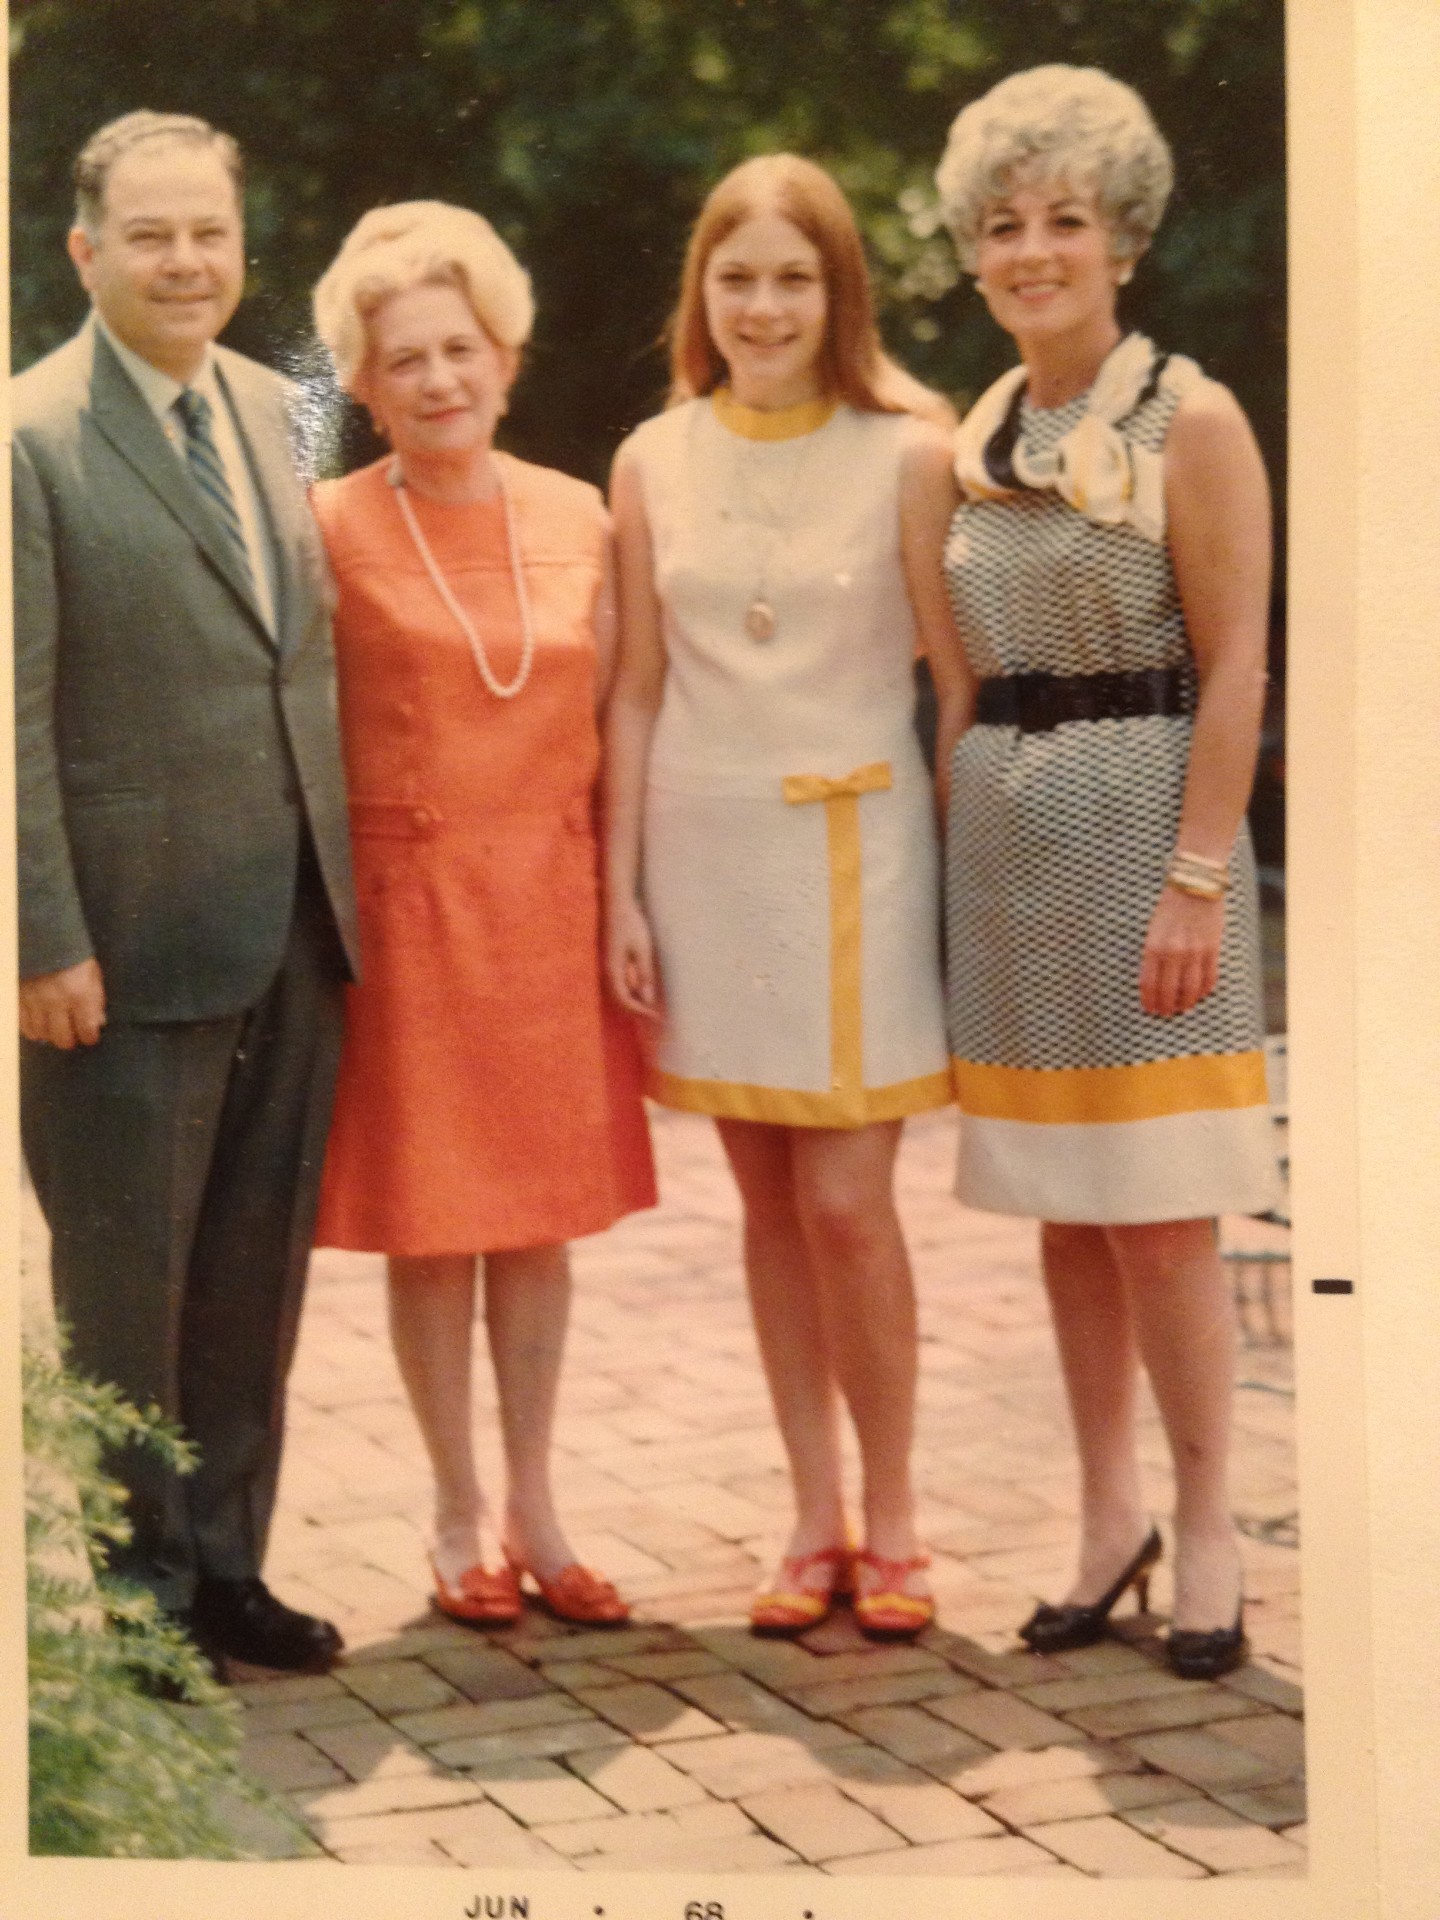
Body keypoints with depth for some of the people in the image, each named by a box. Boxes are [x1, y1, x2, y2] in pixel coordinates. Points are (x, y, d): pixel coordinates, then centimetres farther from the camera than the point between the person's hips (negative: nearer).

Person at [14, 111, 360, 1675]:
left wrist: (344, 871, 9)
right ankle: (131, 1591, 21)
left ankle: (223, 1564, 28)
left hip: (295, 923, 6)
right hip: (133, 938, -6)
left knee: (256, 1270, 14)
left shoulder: (271, 408, 10)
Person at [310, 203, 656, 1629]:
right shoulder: (332, 530, -6)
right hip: (408, 904, -3)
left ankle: (533, 1512, 21)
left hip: (554, 903, 3)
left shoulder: (579, 519, 5)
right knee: (430, 1220, 4)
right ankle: (459, 1519, 19)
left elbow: (607, 725, 8)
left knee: (540, 1215, 9)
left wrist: (623, 904, 4)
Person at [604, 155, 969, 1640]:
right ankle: (814, 1519, 19)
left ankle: (890, 1521, 12)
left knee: (846, 1203, -5)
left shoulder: (906, 456, -4)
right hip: (706, 852, 3)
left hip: (855, 848, -3)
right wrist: (622, 892, 4)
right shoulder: (653, 464, 5)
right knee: (769, 1203, 8)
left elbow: (959, 673, -2)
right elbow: (638, 690, 7)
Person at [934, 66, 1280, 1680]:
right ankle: (1107, 1517, 20)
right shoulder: (977, 439, 12)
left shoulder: (1188, 421, -6)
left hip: (1140, 823, -6)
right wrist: (962, 837, 7)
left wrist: (1198, 879, -16)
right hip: (1003, 840, 6)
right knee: (1064, 1212, 10)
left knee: (1157, 1215, -4)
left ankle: (1205, 1530, 9)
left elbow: (1234, 668, -10)